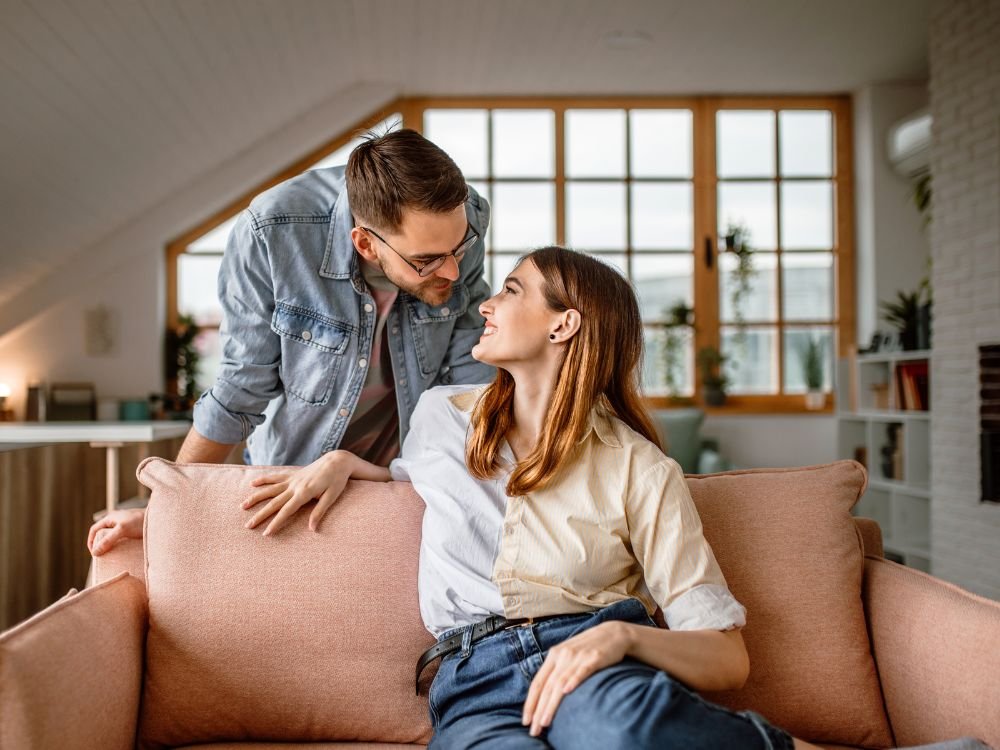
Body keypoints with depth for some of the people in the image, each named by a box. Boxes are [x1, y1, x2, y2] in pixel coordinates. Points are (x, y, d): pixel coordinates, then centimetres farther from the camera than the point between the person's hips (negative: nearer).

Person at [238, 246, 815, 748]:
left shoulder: (641, 472, 2)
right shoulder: (440, 414, 14)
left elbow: (728, 657, -1)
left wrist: (621, 635, -20)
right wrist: (344, 463, 19)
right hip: (474, 679, 2)